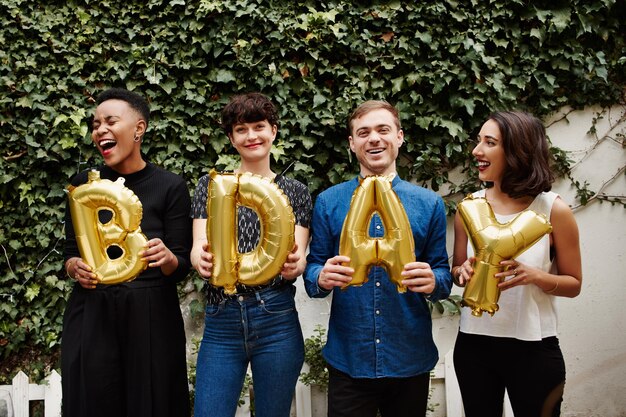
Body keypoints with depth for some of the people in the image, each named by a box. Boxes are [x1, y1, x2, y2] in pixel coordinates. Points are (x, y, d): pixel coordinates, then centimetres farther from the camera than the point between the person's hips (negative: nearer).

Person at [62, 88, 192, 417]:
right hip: (91, 316, 2)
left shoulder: (170, 187, -4)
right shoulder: (84, 184, 4)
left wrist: (166, 258, -23)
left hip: (151, 316, -2)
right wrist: (74, 267, -11)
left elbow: (182, 266, -2)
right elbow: (70, 252, 11)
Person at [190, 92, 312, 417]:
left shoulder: (295, 191, 8)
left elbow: (298, 256, 2)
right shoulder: (210, 185, 8)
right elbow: (198, 245, -2)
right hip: (221, 320, 0)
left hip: (276, 319, 0)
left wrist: (295, 263, -23)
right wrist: (201, 258, -27)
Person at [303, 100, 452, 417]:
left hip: (411, 359, 1)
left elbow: (443, 274, 4)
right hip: (348, 360, -1)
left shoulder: (429, 203, 3)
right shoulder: (328, 202, 2)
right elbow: (312, 270, 3)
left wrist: (432, 282, -18)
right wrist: (322, 278, -19)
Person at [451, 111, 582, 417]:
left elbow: (574, 283, 0)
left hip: (534, 349, -2)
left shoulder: (554, 210, -8)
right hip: (474, 344, 2)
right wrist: (464, 272, -13)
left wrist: (533, 276, -19)